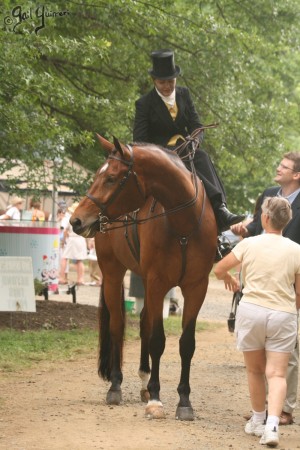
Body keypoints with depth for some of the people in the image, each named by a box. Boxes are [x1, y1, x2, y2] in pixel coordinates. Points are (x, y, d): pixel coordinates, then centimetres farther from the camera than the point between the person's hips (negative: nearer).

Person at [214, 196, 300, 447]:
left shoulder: (249, 244, -1)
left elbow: (219, 270, 8)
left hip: (251, 311, 1)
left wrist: (229, 279, 30)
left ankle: (258, 421, 29)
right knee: (277, 374, -1)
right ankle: (272, 424, -20)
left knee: (255, 370, 17)